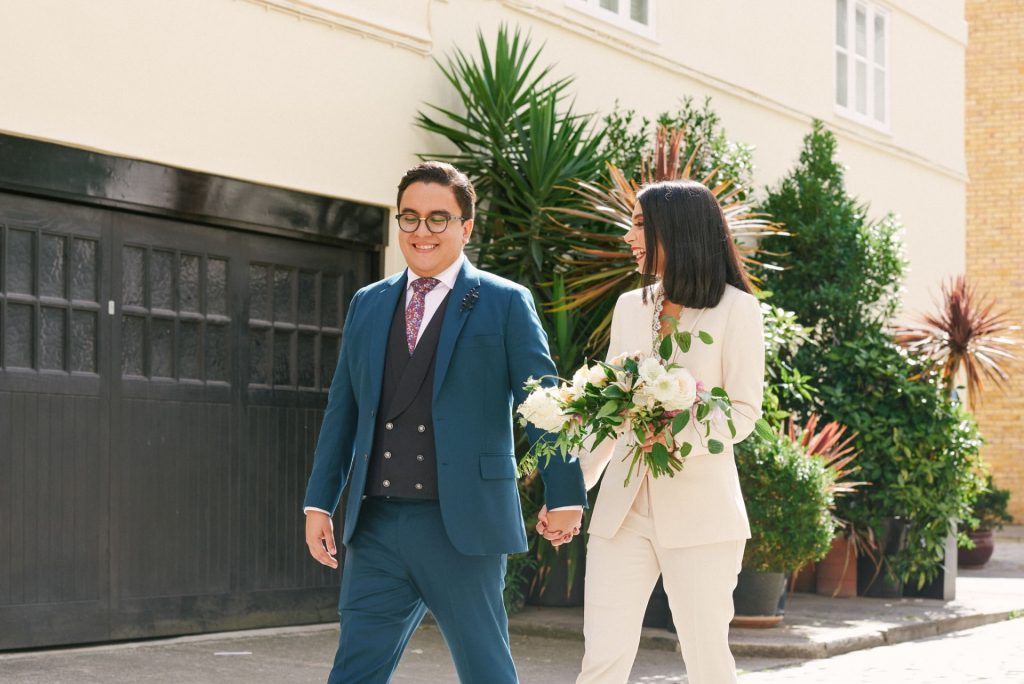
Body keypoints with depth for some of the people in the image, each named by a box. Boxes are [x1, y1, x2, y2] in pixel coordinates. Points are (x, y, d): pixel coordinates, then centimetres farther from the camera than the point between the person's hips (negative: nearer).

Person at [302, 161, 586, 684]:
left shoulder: (505, 303, 1)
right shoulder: (367, 305, 15)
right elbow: (342, 409, 16)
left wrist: (563, 494, -13)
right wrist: (320, 502, 11)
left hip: (462, 525, -4)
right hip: (376, 524, 4)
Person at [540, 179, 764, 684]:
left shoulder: (735, 308, -2)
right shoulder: (630, 306, 13)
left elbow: (745, 411, -5)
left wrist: (684, 437, -23)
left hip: (700, 510, -4)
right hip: (622, 509, 4)